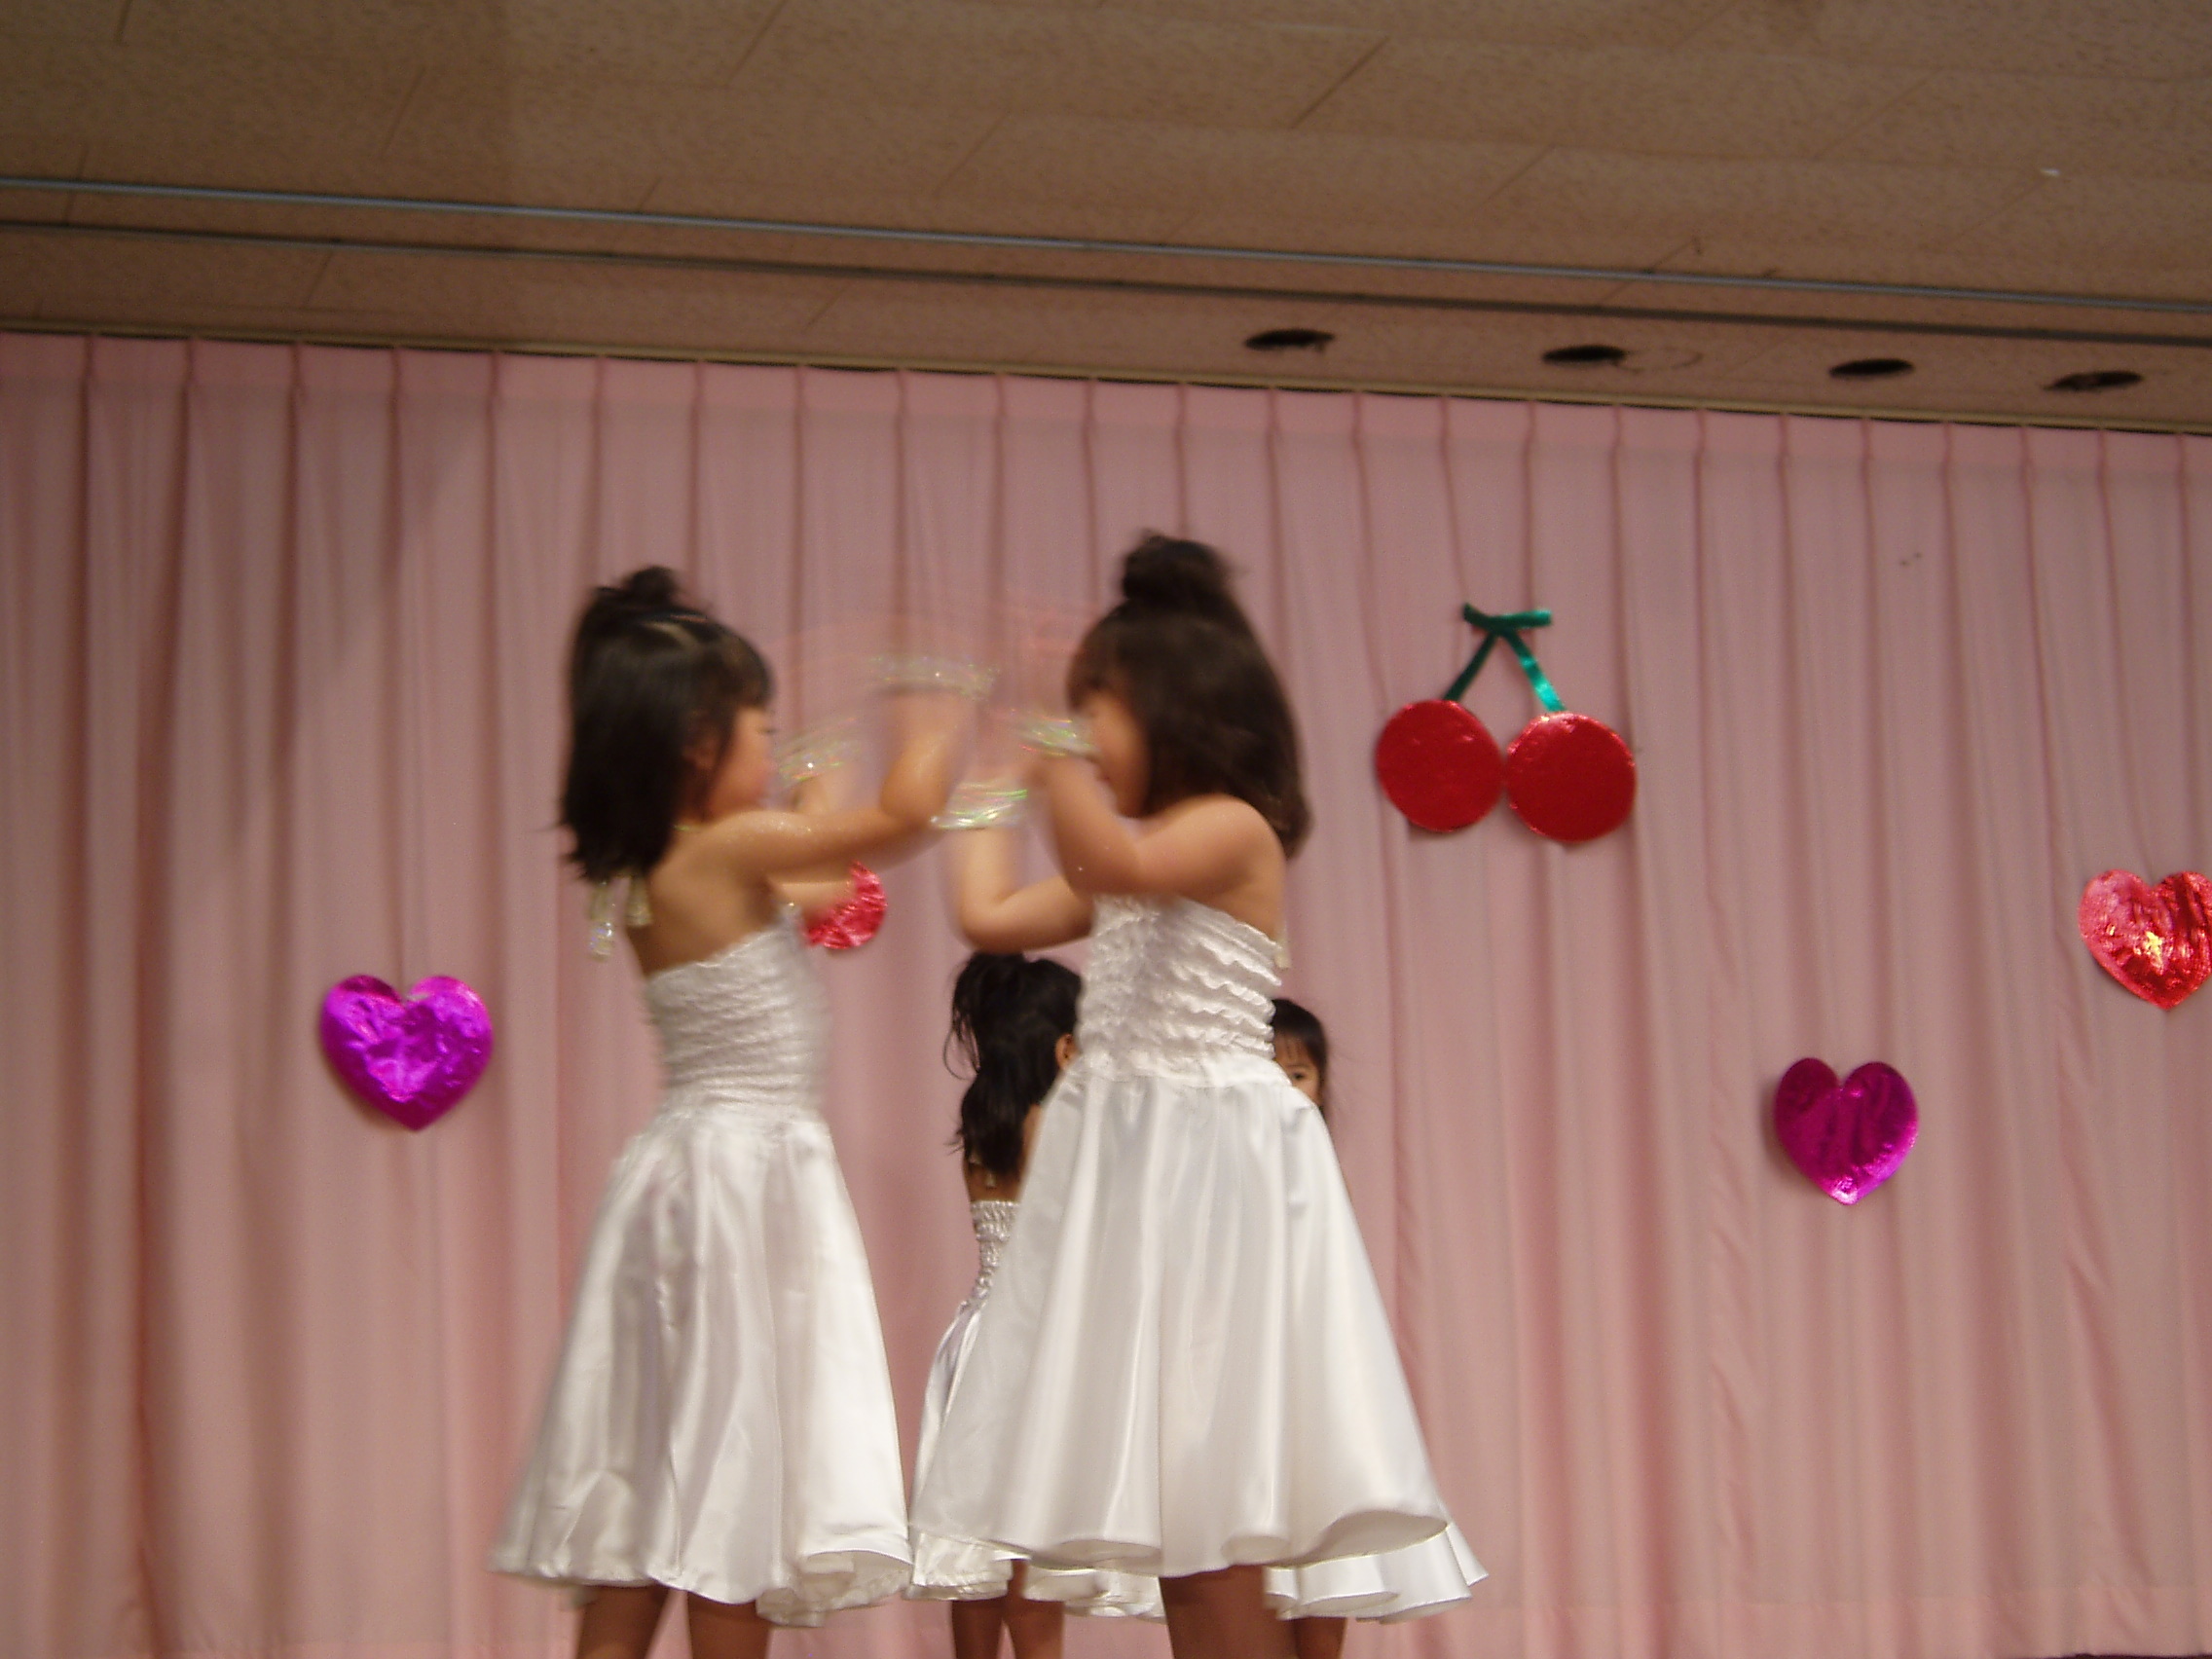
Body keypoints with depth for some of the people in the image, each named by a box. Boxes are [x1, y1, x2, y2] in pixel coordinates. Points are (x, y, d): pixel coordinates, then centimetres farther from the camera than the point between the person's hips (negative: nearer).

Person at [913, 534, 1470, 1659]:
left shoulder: (1233, 827, -9)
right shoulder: (1133, 858, 18)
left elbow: (1118, 864, -28)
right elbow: (990, 918, 24)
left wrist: (1051, 749, -26)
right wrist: (987, 800, 33)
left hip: (1210, 1155, -9)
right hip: (1126, 1164, 9)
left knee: (1209, 1508, -10)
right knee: (1168, 1503, 7)